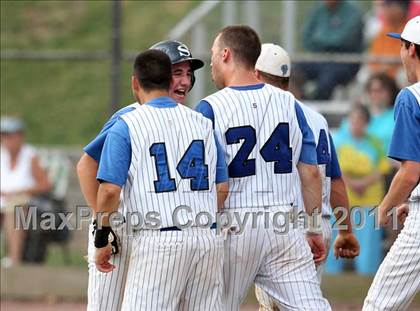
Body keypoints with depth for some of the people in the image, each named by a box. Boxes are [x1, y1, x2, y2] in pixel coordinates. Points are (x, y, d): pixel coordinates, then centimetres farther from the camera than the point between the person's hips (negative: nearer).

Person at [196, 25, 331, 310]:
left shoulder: (210, 109, -5)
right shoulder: (288, 103, 7)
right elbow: (310, 174, 8)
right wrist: (316, 229, 15)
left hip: (233, 229, -3)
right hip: (284, 226, 3)